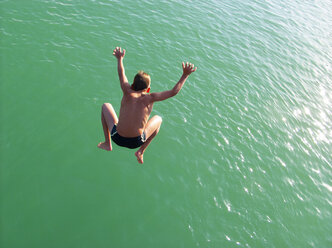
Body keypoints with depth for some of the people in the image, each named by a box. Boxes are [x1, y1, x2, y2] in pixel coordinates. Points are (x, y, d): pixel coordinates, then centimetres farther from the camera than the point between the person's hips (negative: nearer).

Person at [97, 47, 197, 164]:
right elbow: (173, 92, -9)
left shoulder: (128, 93, -9)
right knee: (158, 119, 25)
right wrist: (185, 75, 0)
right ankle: (141, 151, 20)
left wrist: (120, 59, 24)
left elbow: (121, 74, 7)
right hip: (136, 142, 0)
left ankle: (108, 144, 24)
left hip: (118, 138, 1)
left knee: (106, 106, 23)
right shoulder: (149, 98, -11)